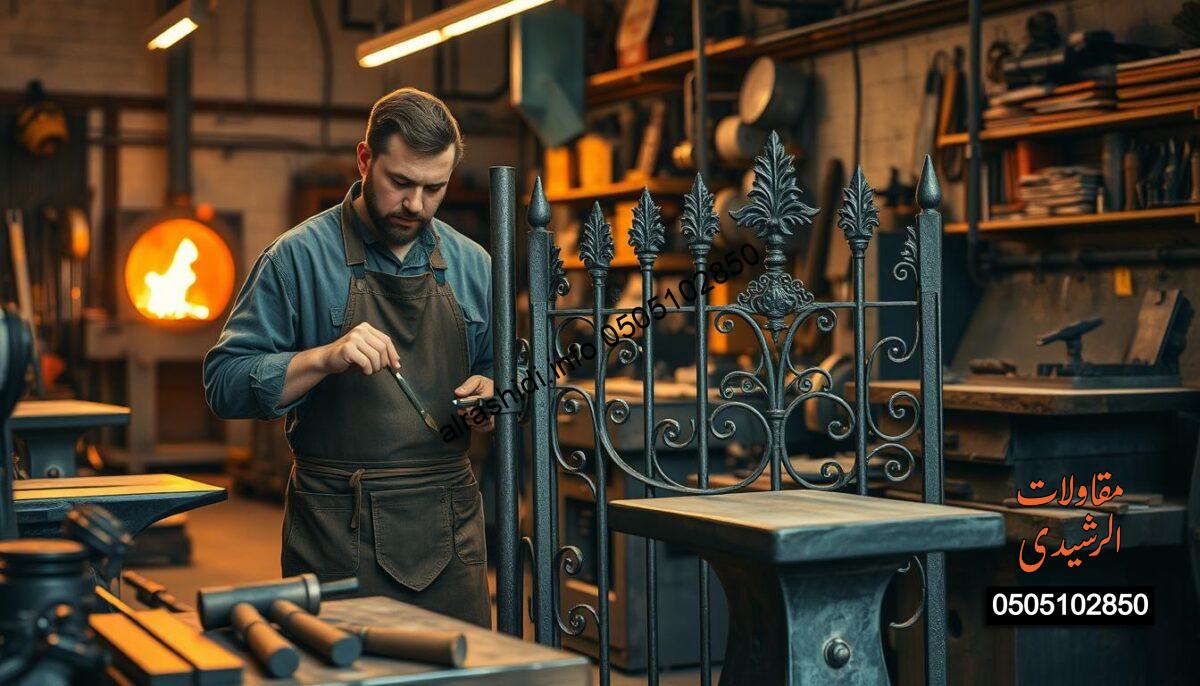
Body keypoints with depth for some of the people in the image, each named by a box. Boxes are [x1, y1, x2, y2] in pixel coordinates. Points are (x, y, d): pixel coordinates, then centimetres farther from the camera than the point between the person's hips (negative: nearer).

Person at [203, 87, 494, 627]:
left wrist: (488, 397, -2)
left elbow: (496, 369, 21)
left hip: (451, 533, 4)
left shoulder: (471, 264, 10)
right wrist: (325, 358, -22)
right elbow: (224, 384, -8)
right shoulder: (300, 257, -4)